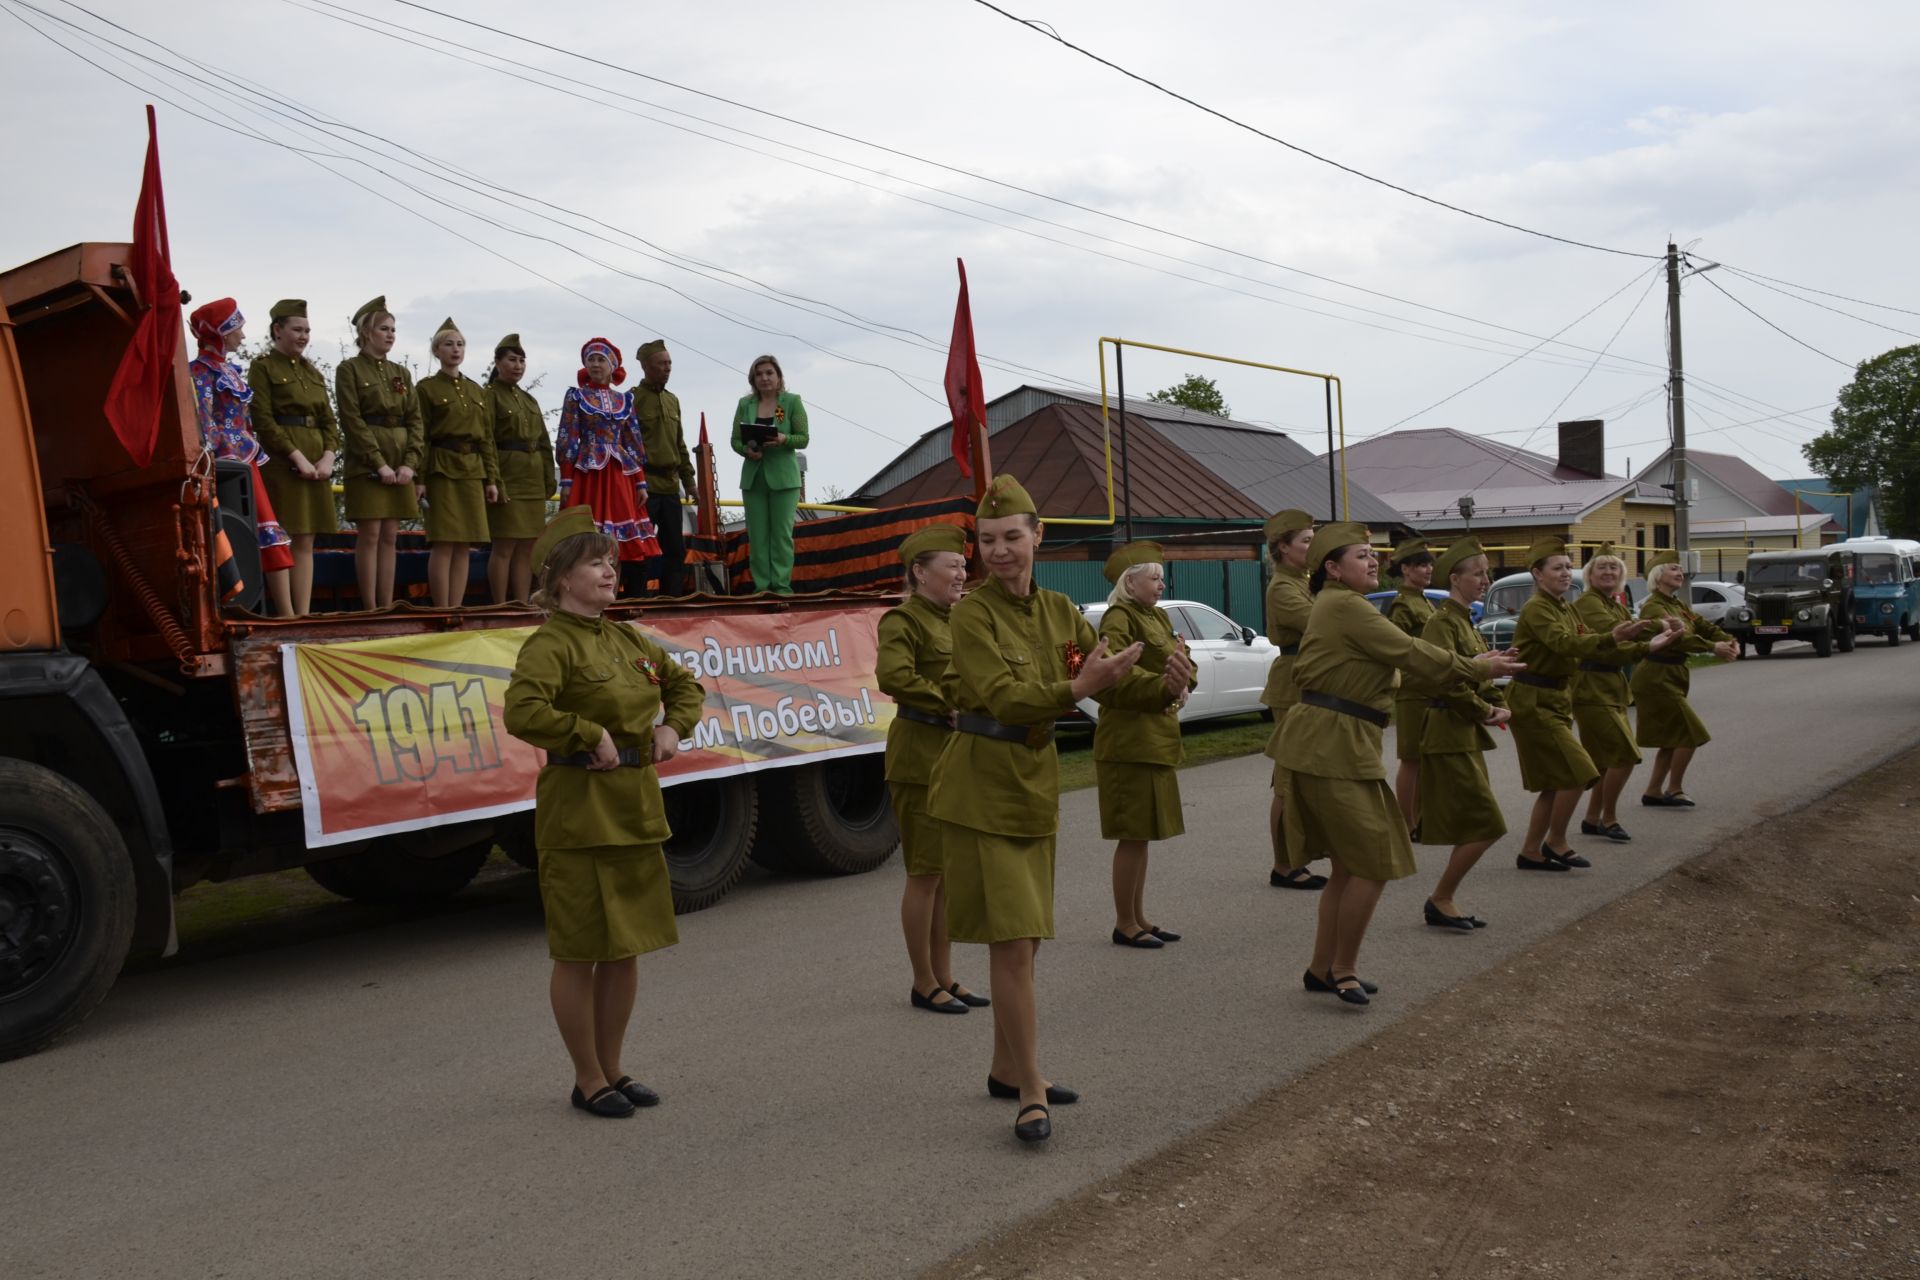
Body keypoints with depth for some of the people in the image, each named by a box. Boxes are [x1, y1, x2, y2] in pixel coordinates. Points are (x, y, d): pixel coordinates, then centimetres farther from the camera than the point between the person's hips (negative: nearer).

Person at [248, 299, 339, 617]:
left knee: (305, 543, 5)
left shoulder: (312, 371, 19)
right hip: (281, 462, -6)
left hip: (317, 464, 7)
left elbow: (329, 420, 15)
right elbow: (263, 420, -10)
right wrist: (297, 457, -17)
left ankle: (304, 615, 7)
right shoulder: (262, 366, -1)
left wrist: (327, 457, -2)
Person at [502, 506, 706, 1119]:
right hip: (579, 811, -8)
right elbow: (522, 712, -29)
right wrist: (592, 736, -21)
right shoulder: (550, 643, -12)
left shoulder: (628, 639, 12)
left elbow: (684, 683, 26)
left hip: (636, 809, 8)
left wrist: (673, 726, 8)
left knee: (626, 947, 14)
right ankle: (588, 1081, 17)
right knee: (580, 954, 3)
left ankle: (613, 1069, 28)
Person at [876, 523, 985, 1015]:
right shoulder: (902, 620, -11)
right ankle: (924, 986, 11)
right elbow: (893, 676, -29)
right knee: (925, 873, -1)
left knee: (949, 872, 14)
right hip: (921, 756, -8)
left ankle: (944, 978, 24)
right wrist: (949, 707, -22)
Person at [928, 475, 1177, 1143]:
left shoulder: (1059, 611, 6)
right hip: (983, 786, -7)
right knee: (1011, 941, -8)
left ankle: (1006, 1069, 29)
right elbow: (1000, 698, -25)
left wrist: (1166, 688, -16)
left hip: (1036, 781, 7)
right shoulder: (972, 613, -13)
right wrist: (1077, 689, -35)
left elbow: (1115, 680, 4)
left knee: (1025, 939, 14)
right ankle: (1031, 1091, 4)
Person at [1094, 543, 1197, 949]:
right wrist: (1165, 683, -36)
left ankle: (1139, 918, 24)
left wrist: (1184, 680, -13)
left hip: (1157, 737, 9)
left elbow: (1185, 661, 9)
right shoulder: (1119, 618, -13)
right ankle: (1124, 924, 7)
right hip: (1130, 738, -9)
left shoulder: (1159, 617, 15)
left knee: (1143, 834, 15)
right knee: (1133, 835, -3)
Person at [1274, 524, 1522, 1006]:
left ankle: (1323, 969, 23)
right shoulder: (1345, 606, -13)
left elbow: (1400, 654, 19)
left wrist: (1469, 663, 13)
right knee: (1375, 862, -5)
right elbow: (1410, 653, -13)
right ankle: (1343, 968, 7)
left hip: (1338, 743, 11)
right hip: (1331, 746, -11)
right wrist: (1478, 669, -3)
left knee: (1350, 864, 15)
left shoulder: (1340, 605, 20)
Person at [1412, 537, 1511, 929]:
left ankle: (1444, 902, 18)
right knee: (1485, 825, -8)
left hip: (1466, 735, 10)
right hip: (1449, 733, -10)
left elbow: (1483, 674, 20)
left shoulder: (1466, 621, 15)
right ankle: (1440, 901, 3)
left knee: (1470, 828, 11)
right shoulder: (1442, 622, -14)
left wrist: (1500, 706, 2)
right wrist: (1485, 711, -13)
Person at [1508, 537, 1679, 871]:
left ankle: (1530, 852, 18)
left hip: (1555, 698, 10)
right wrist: (1611, 638, -49)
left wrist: (1645, 647, 3)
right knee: (1578, 774, -11)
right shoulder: (1536, 609, -17)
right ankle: (1556, 842, 5)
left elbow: (1586, 644, 12)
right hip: (1533, 701, -9)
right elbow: (1564, 643, -33)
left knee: (1555, 784, 11)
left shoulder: (1564, 608, 12)